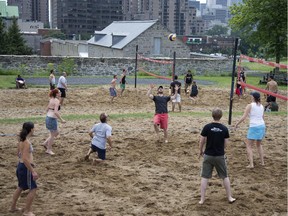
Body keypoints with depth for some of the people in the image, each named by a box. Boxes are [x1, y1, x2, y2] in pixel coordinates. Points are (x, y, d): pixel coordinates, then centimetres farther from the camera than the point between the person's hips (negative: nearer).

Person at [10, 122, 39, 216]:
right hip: (25, 167, -10)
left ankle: (13, 207, 36)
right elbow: (25, 159, -26)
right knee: (33, 189, 0)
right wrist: (33, 171, -24)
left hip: (20, 165, 10)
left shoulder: (21, 140, 7)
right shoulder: (27, 142, -22)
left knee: (20, 187, 24)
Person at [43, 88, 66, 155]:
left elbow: (47, 109, 16)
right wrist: (61, 119, -21)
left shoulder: (51, 100, 9)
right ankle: (49, 150, 17)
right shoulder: (57, 101, -18)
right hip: (52, 119, -9)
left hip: (48, 117, 9)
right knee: (53, 135, 6)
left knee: (56, 133, 22)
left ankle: (45, 143, 25)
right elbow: (56, 112, -26)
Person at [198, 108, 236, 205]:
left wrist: (201, 151, 11)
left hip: (208, 155, -1)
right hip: (220, 156, 1)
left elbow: (202, 141, -6)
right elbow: (226, 143, -1)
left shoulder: (207, 127, -11)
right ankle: (230, 197, 24)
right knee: (225, 176, 15)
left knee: (204, 177, 7)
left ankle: (202, 199, 8)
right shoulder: (224, 129, -7)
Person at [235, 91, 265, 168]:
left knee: (249, 145, 3)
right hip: (262, 126, 6)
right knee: (259, 144, 24)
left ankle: (251, 164, -6)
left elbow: (243, 117, -12)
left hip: (253, 127, -6)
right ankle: (262, 162, 25)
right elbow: (262, 117, 17)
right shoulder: (261, 106, 11)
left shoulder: (250, 106, -7)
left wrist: (237, 124, 0)